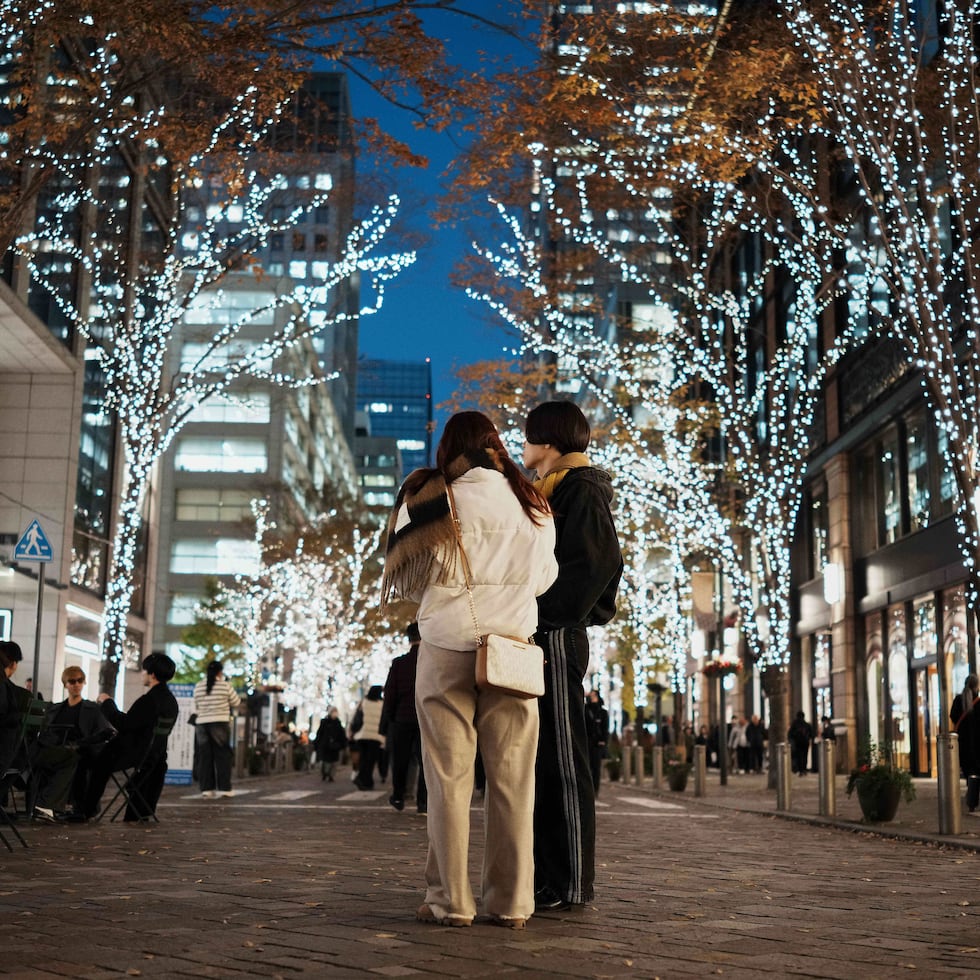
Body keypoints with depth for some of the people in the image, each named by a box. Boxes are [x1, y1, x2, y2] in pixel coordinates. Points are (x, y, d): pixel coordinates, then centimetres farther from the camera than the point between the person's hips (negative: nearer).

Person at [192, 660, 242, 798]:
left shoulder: (198, 686, 4)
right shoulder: (225, 686, -6)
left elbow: (196, 707, 12)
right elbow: (236, 702, 4)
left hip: (201, 724, 3)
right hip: (220, 723, -3)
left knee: (204, 757, 7)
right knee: (222, 756, 2)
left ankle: (206, 787, 6)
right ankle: (224, 787, 0)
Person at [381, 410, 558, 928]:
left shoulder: (433, 499, -3)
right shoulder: (533, 505, 6)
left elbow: (409, 579, 3)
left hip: (448, 647, -2)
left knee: (450, 778, 3)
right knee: (511, 780, 6)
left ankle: (451, 900, 5)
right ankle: (511, 901, 9)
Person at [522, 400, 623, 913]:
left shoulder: (582, 492, -7)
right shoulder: (549, 494, 23)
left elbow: (589, 568, -18)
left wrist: (541, 616, -21)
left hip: (557, 638, -10)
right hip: (538, 640, 10)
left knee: (560, 760, -7)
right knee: (536, 760, 11)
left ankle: (572, 883, -2)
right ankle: (546, 875, 18)